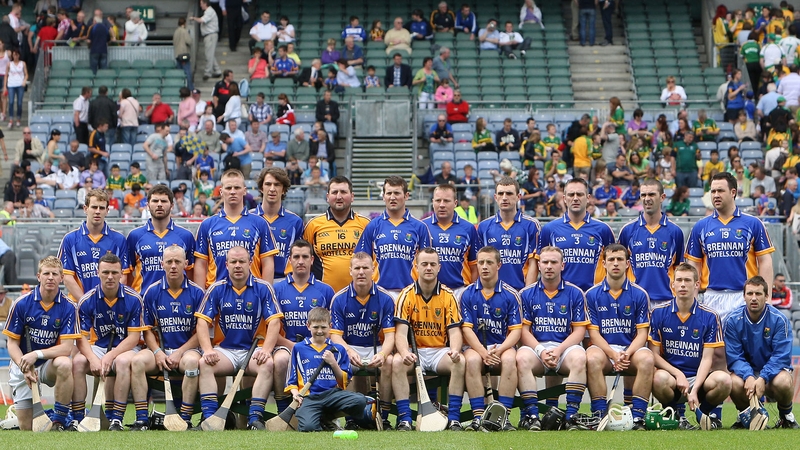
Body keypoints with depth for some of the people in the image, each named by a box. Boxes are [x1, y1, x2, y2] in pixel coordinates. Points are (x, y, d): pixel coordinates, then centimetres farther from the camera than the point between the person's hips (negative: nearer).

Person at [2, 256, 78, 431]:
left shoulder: (68, 307, -11)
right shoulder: (22, 303, -10)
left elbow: (66, 347, -16)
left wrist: (37, 354, -29)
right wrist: (24, 368, -22)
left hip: (50, 365, 0)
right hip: (21, 366, 0)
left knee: (64, 364, -38)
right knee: (26, 428, -5)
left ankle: (59, 421, -21)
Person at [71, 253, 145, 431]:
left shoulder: (133, 299, -9)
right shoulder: (87, 300, -5)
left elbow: (134, 336, -10)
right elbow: (82, 337, -7)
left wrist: (111, 356, -23)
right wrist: (93, 358, -27)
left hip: (125, 348, -2)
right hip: (98, 347, 2)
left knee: (123, 361, -36)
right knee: (77, 361, -28)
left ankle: (116, 419, -32)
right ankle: (77, 419, -23)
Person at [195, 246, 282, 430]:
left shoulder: (263, 288, 2)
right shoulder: (216, 289, 5)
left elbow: (274, 322, -4)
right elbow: (203, 322, -1)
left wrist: (266, 350, -19)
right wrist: (208, 350, -17)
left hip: (253, 349, -1)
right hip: (224, 349, 1)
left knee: (267, 364, -32)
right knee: (204, 363, -28)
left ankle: (255, 418, -34)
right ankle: (209, 417, -33)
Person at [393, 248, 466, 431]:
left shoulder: (448, 296, 2)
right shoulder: (406, 295, -1)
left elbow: (454, 331, -3)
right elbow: (401, 332, -8)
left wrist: (455, 350, -26)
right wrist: (405, 353, -30)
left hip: (441, 351, 1)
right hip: (415, 352, -1)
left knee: (460, 362, -30)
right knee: (397, 363, -31)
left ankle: (454, 418, -25)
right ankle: (404, 419, -29)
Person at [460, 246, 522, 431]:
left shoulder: (510, 295, 3)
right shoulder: (468, 294, 4)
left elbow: (516, 330, -2)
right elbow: (467, 329, -2)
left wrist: (499, 350, -20)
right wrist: (484, 353, -19)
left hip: (502, 347, 0)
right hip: (476, 347, 0)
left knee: (509, 359, -34)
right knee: (472, 360, -34)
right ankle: (478, 417, -35)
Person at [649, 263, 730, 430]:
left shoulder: (709, 317, 1)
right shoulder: (659, 313, 1)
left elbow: (706, 358, -4)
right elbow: (654, 354, 0)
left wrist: (694, 390, -18)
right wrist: (678, 374, -16)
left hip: (698, 378, 1)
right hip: (671, 373, -1)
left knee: (723, 379, -31)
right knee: (659, 378, -37)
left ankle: (705, 413, 3)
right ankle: (676, 414, -3)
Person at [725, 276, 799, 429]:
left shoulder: (779, 319, -12)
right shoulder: (733, 321, -8)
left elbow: (781, 356, -17)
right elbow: (733, 357, -11)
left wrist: (763, 378, -33)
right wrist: (748, 377, -31)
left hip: (773, 370, -1)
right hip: (746, 371, 1)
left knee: (783, 382, -36)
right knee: (734, 383, -34)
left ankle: (786, 416, -2)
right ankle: (744, 416, 1)